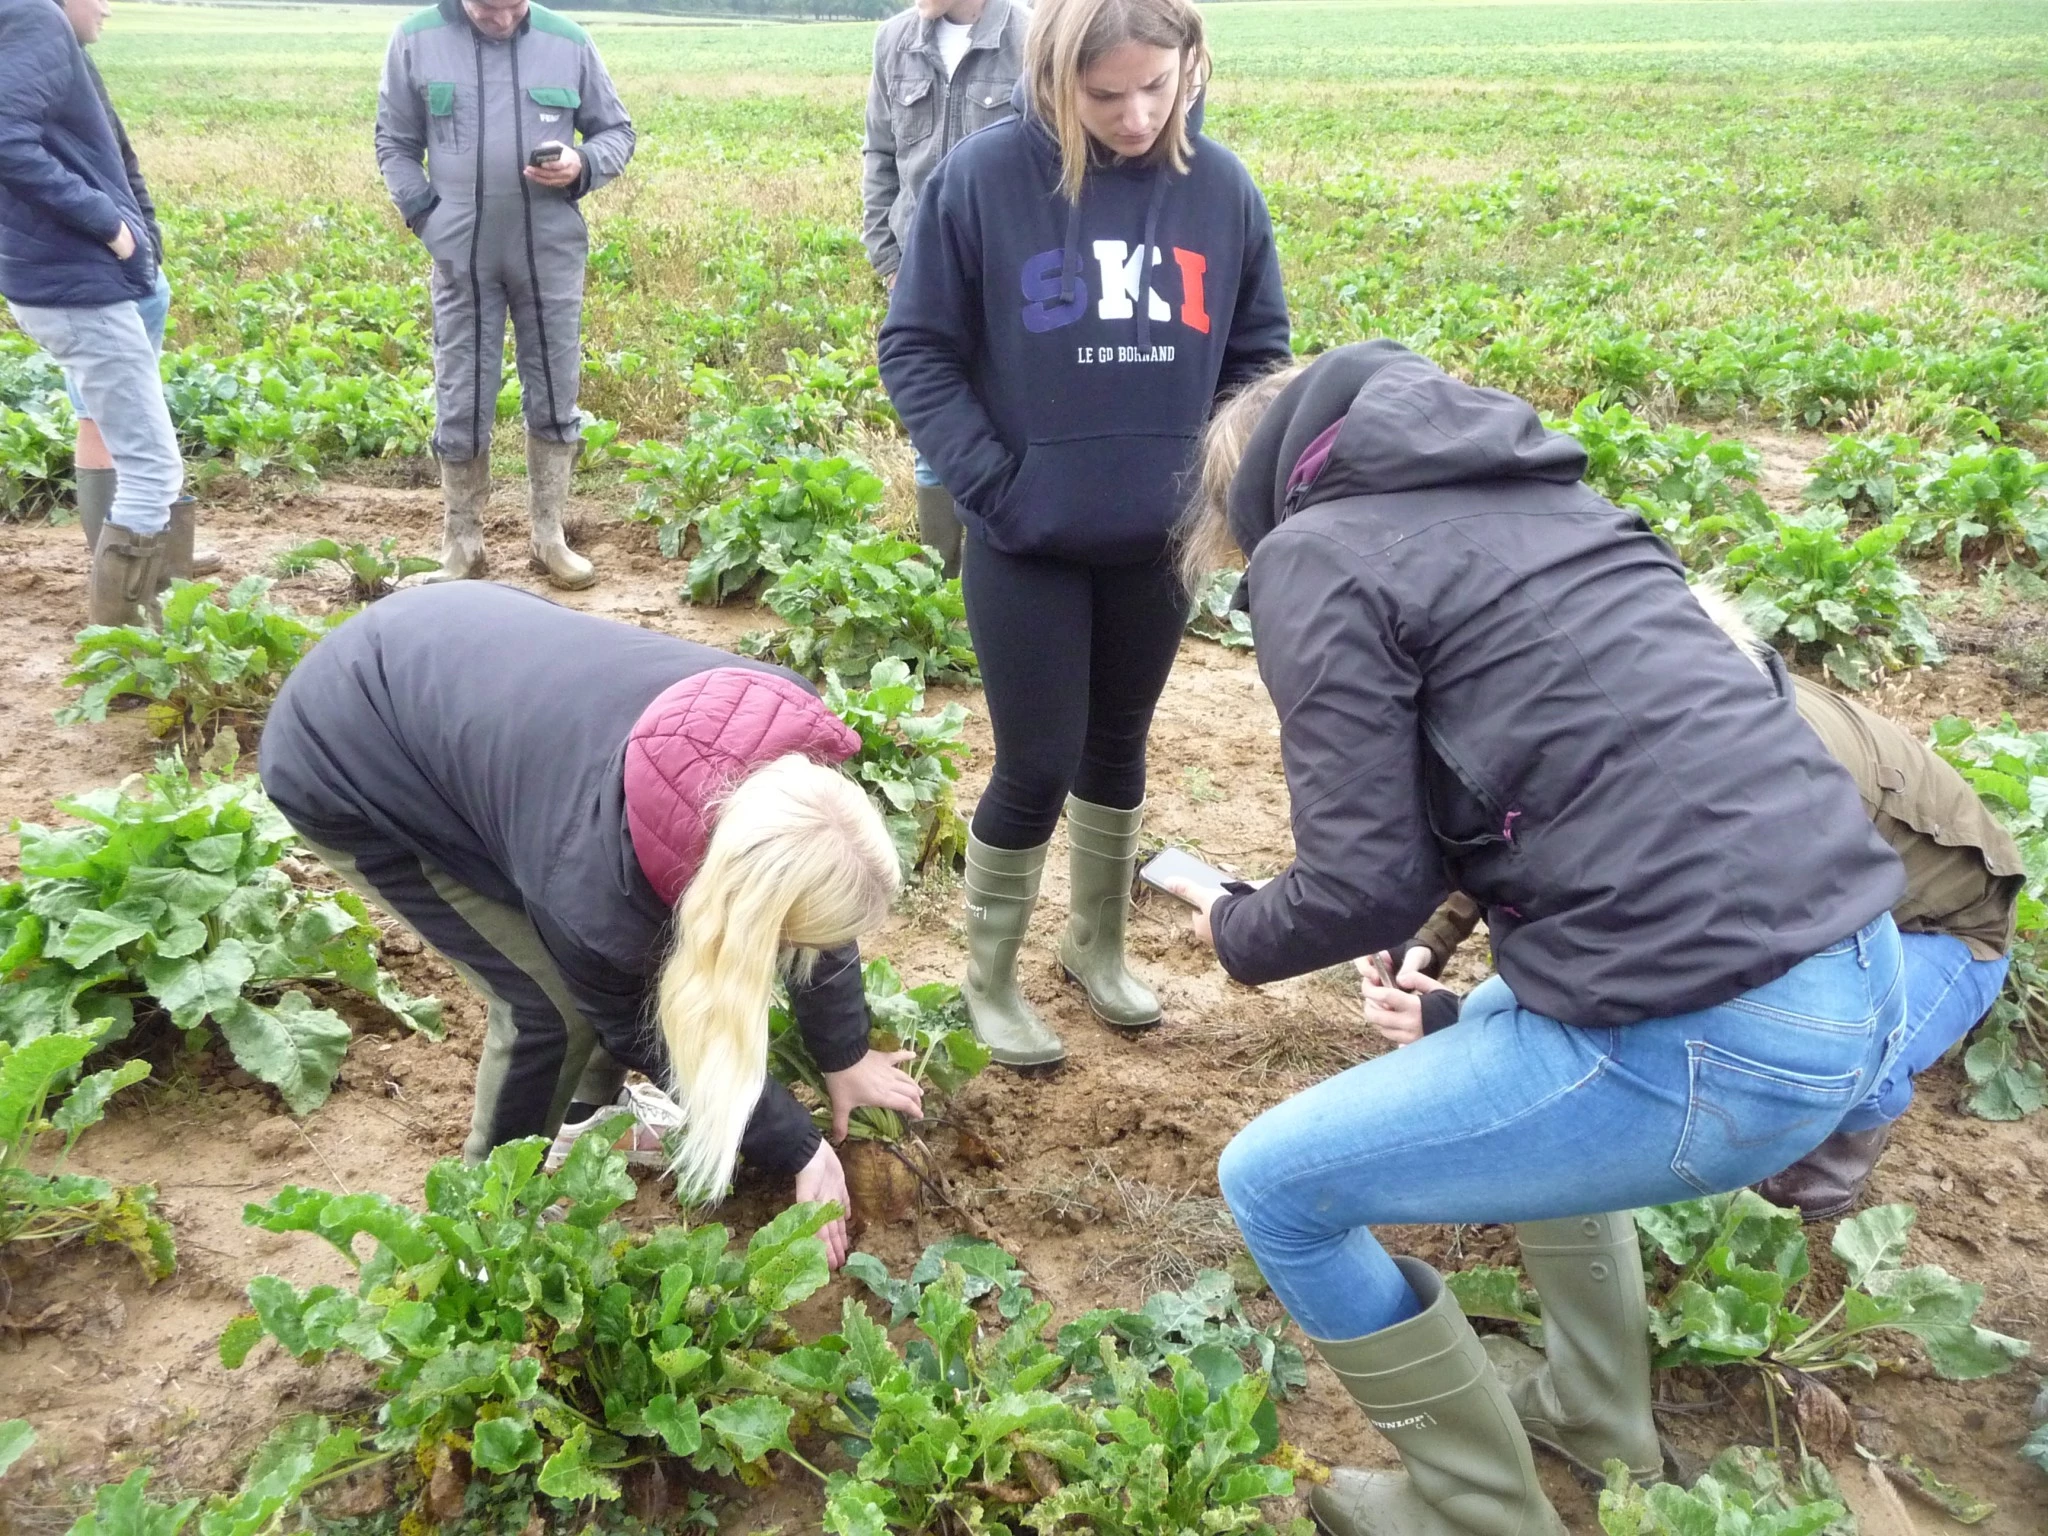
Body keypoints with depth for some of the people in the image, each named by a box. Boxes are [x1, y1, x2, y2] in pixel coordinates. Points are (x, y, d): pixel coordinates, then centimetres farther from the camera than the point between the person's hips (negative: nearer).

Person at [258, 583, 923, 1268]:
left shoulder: (781, 741, -23)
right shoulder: (594, 887, -38)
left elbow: (817, 904, -3)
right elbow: (650, 1028, -15)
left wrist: (846, 1057, 8)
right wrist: (799, 1149, -3)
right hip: (349, 764, -7)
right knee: (554, 1002, -8)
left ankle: (589, 1109, 34)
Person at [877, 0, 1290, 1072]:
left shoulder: (1222, 187, -4)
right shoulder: (986, 176, -14)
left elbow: (1258, 356, 8)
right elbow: (915, 348, -7)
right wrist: (991, 485, -14)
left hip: (1158, 544, 4)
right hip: (1029, 545, -3)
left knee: (1117, 750, 18)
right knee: (1037, 769, 2)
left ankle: (1097, 945, 39)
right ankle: (989, 979, 24)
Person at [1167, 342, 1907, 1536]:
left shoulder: (1316, 551, -5)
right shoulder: (1522, 487, 18)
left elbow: (1367, 881, -9)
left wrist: (1237, 935, 12)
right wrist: (1442, 923, 33)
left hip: (1709, 1037, -9)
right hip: (1860, 975, 9)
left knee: (1274, 1184, 8)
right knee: (1507, 1026, 37)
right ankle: (1599, 1420, 45)